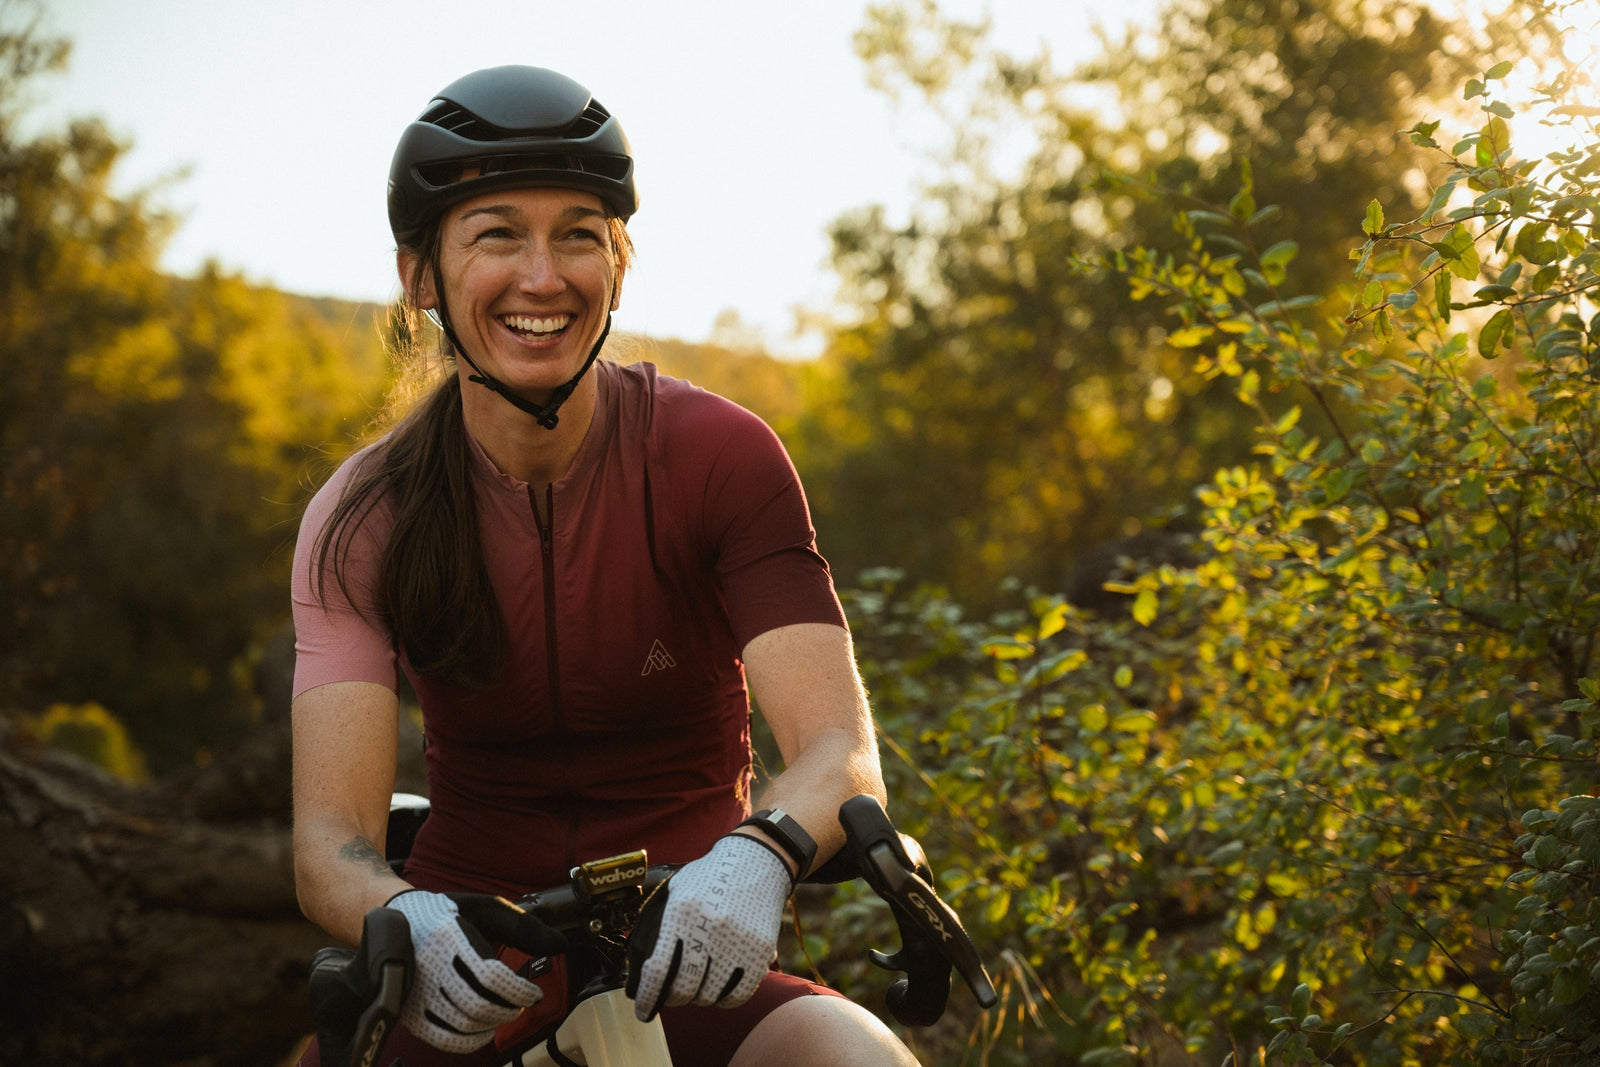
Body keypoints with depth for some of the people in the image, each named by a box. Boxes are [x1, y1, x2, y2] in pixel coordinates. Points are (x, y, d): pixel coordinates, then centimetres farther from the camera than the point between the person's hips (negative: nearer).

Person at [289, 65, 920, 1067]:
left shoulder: (719, 454, -9)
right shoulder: (364, 516, -6)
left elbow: (841, 751, -19)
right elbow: (331, 836, -15)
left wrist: (757, 856, -42)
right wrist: (411, 926, -39)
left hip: (682, 965, -1)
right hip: (466, 979, 2)